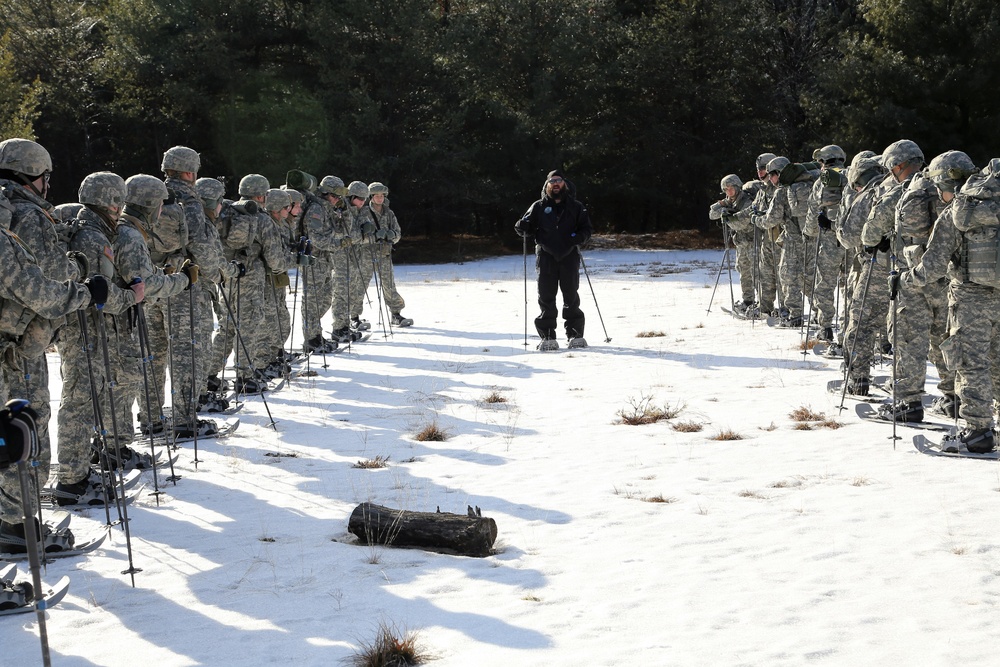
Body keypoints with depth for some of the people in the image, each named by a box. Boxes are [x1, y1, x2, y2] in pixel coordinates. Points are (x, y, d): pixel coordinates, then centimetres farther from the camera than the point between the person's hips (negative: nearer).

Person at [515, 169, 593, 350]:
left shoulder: (575, 207, 12)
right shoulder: (539, 207, 11)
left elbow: (587, 228, 12)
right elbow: (527, 226, 9)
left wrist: (580, 237, -10)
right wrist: (522, 228, -14)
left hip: (569, 256, 0)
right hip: (546, 257, 0)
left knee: (571, 297, 0)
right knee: (546, 297, -2)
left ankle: (575, 334, 9)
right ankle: (547, 336, 2)